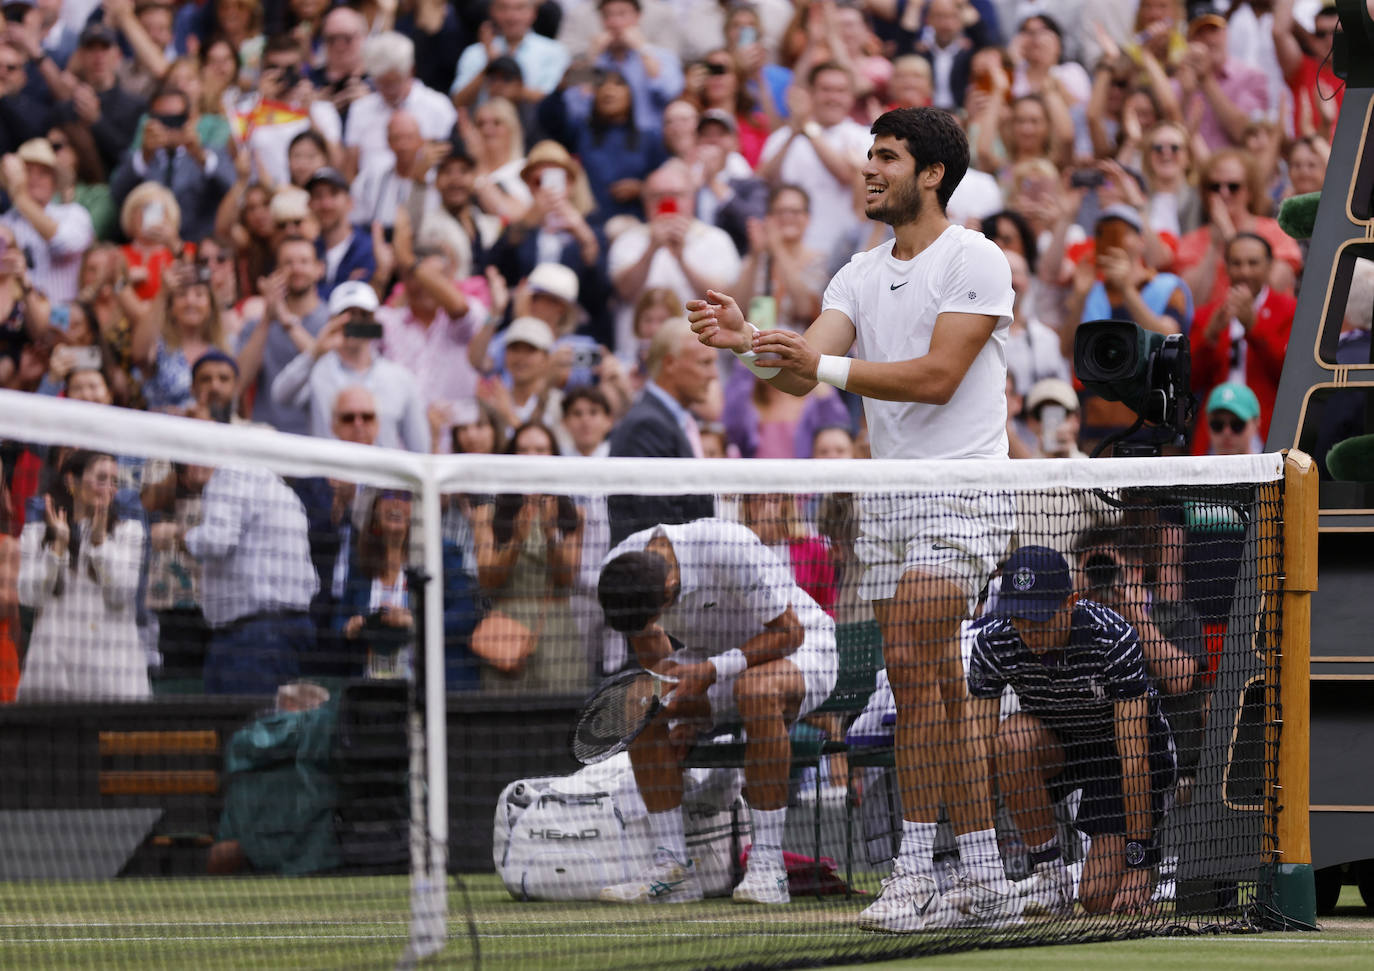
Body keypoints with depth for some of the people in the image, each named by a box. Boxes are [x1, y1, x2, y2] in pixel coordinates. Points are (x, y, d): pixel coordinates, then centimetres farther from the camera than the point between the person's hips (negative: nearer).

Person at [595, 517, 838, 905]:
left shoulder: (732, 551, -35)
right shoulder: (617, 570, -16)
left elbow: (788, 632, -24)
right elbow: (651, 648, 3)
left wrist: (711, 671, -31)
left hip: (798, 650, -6)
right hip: (711, 658, 6)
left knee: (756, 691, -39)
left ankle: (768, 864, -34)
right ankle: (672, 865, -18)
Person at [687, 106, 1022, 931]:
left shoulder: (975, 261, -7)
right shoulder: (862, 275, 14)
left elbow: (938, 375, -17)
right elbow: (807, 370, 3)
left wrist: (825, 365, -23)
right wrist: (746, 342, -18)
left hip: (958, 497, -8)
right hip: (888, 500, 8)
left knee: (913, 662, -19)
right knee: (940, 690, 7)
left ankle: (917, 873, -17)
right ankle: (987, 883, 12)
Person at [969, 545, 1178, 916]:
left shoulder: (1114, 639, -32)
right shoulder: (992, 643, -23)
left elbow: (1135, 758, -31)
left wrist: (1139, 862, -31)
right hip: (1055, 749, 3)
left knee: (1099, 899, -19)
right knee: (1015, 737, -34)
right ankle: (1051, 874, -17)